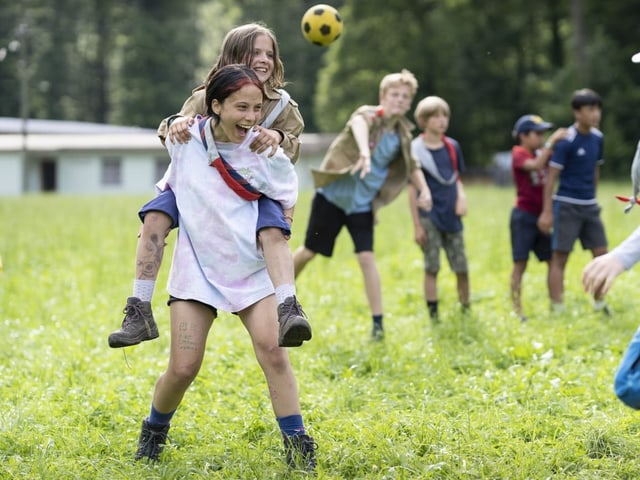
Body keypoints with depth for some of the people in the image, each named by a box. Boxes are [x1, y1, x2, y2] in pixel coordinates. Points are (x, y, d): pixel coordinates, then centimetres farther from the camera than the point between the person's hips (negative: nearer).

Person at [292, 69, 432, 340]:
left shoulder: (402, 135, 2)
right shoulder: (368, 115, -15)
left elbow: (412, 166, 20)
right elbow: (359, 124, -41)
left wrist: (424, 190, 1)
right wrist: (364, 153, -62)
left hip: (362, 205, 3)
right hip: (333, 195, -3)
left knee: (366, 257, -11)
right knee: (310, 251, 7)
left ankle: (378, 322, -8)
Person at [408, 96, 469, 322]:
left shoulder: (452, 146, 8)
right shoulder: (416, 149, -5)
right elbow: (412, 189, -4)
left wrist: (461, 196, -4)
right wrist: (416, 225, -7)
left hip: (451, 217, 4)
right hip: (429, 216, -4)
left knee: (461, 268, 6)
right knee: (431, 268, -3)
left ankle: (466, 311, 21)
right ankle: (433, 316, 3)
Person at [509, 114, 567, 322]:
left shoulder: (540, 153, 12)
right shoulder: (519, 154, -9)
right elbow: (536, 165, -28)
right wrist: (551, 141, -28)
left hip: (541, 215, 7)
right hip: (523, 216, -7)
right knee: (520, 264, -3)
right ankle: (517, 310, 0)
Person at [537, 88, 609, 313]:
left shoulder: (597, 137, 5)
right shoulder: (566, 141, -15)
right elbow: (552, 176, -13)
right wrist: (547, 212, -15)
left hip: (590, 205, 7)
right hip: (567, 205, -7)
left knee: (601, 253, 9)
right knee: (560, 257, -2)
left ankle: (599, 304, 24)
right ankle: (557, 310, 1)